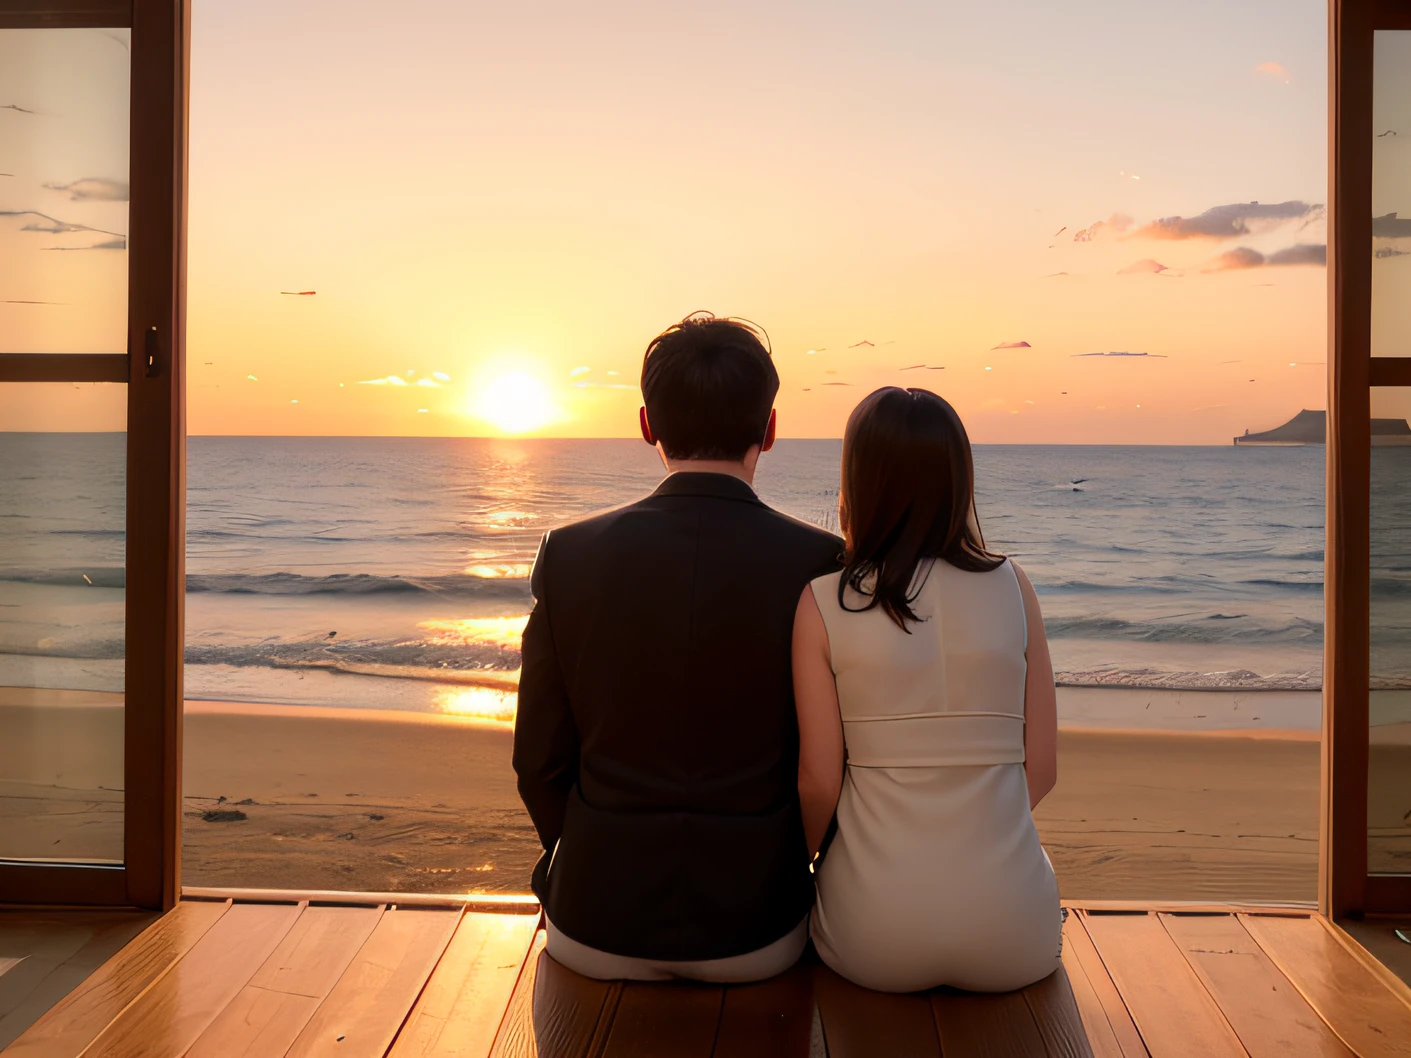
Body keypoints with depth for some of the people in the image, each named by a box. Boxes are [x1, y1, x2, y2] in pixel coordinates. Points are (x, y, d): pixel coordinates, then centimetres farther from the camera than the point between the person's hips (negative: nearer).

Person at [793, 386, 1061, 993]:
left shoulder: (822, 605, -8)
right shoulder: (1013, 588, -3)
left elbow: (819, 784, -6)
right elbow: (1041, 770, -1)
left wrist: (804, 869, 15)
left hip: (874, 942, -1)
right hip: (1011, 943, 1)